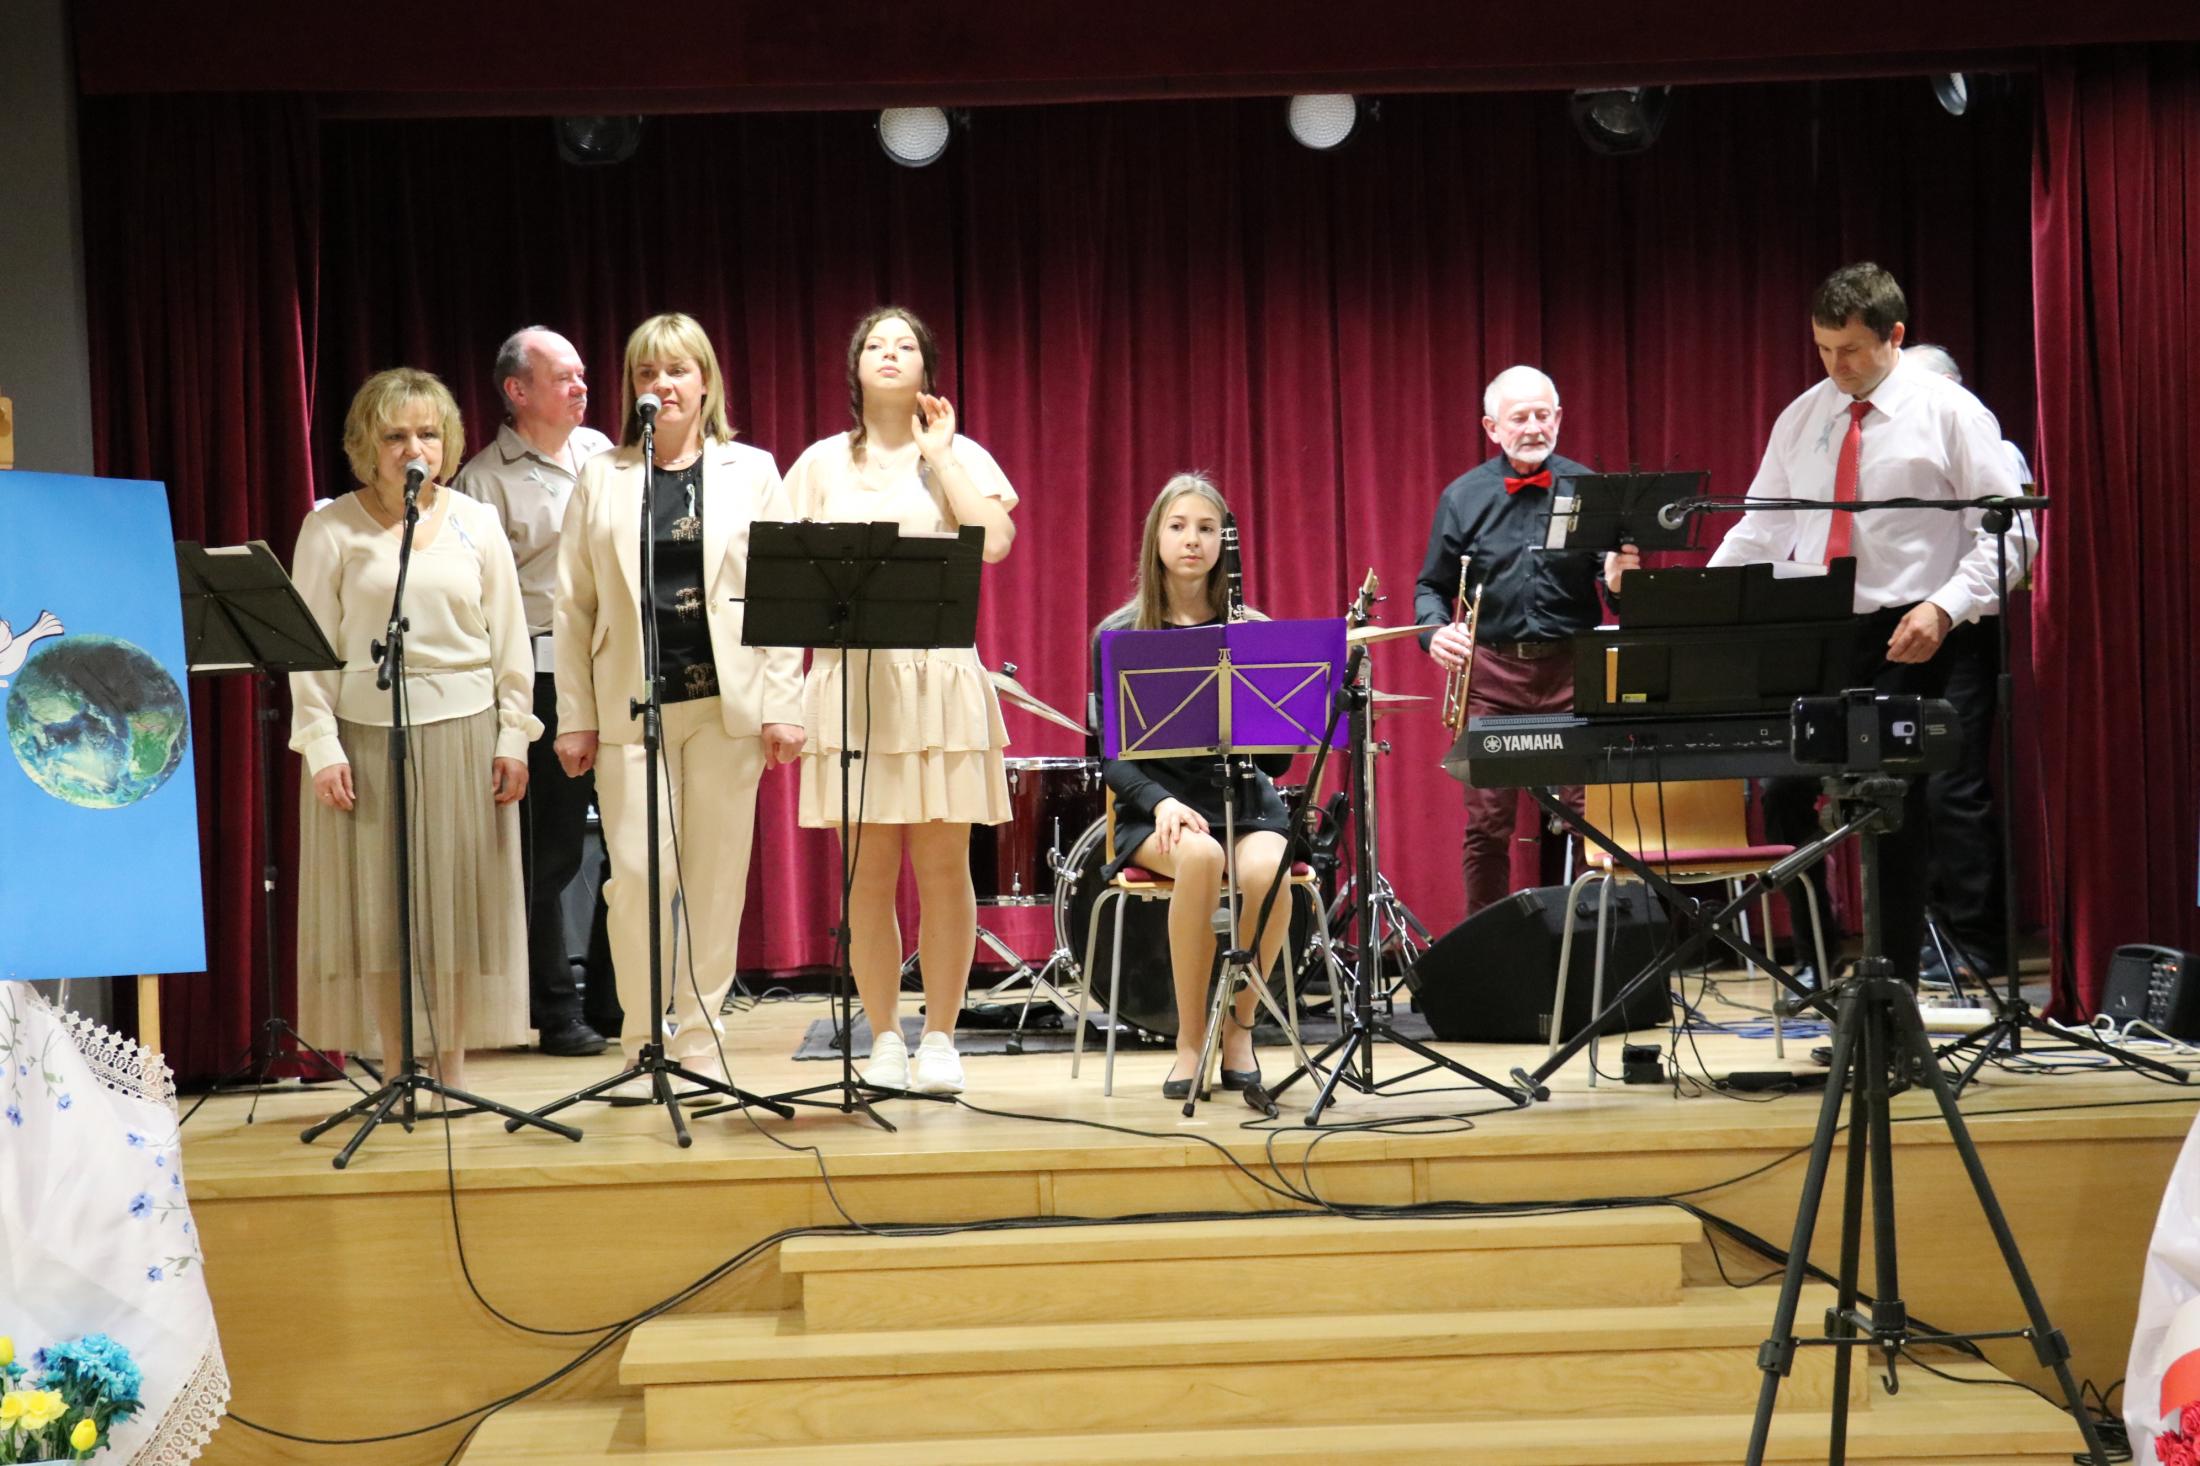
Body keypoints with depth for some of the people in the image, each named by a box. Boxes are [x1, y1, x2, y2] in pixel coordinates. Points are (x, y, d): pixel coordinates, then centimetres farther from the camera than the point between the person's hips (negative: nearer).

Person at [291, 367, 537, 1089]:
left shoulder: (476, 522, 8)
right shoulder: (332, 528, 2)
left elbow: (509, 639, 8)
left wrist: (513, 737, 3)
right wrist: (321, 745, -7)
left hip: (463, 730, 2)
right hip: (367, 730, -1)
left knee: (459, 899, 3)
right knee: (379, 905, 0)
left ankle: (452, 1069, 12)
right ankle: (398, 1069, 9)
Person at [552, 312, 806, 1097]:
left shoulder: (750, 472, 8)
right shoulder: (601, 479, 9)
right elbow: (573, 606, 7)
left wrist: (783, 705, -4)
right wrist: (573, 716, 1)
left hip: (727, 700, 0)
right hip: (631, 703, 0)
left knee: (716, 877, 3)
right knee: (637, 873, -7)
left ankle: (699, 1043, 13)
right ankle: (641, 1045, 6)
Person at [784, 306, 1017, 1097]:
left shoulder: (959, 456, 10)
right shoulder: (823, 463, 12)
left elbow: (994, 541, -8)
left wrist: (938, 457, -3)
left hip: (941, 673, 0)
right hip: (850, 676, 1)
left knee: (943, 864, -1)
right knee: (870, 870, -1)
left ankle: (939, 1039, 8)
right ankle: (884, 1039, 8)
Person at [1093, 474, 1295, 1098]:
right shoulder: (1118, 635, 3)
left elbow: (1277, 760, 1)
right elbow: (1112, 755, 1)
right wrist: (1160, 802, -19)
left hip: (1244, 800, 1)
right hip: (1156, 804, -1)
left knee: (1264, 871, -34)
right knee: (1200, 857, -36)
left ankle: (1238, 1028, -10)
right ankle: (1189, 1040, -21)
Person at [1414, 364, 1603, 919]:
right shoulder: (1463, 497, 7)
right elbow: (1432, 587, 11)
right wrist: (1435, 631, -10)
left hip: (1572, 669, 0)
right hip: (1491, 671, 1)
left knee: (1585, 815, -4)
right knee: (1487, 825, 3)